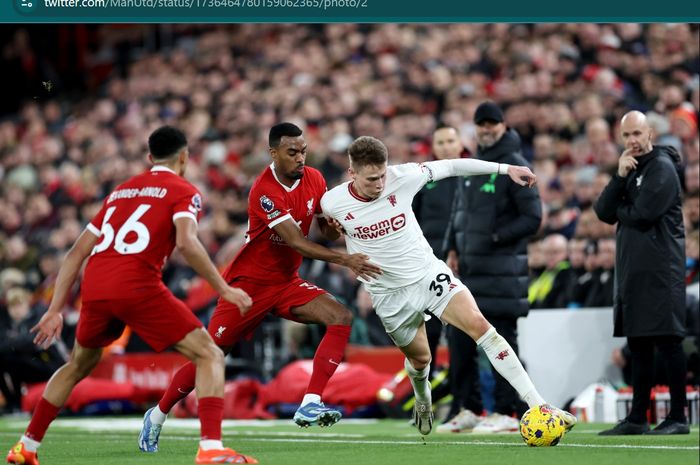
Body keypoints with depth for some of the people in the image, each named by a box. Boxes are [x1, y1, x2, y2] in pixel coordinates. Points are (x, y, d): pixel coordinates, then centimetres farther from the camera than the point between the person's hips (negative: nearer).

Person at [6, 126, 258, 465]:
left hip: (94, 288, 6)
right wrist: (223, 289, -7)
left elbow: (77, 252, 23)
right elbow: (186, 242, -13)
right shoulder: (183, 191, 8)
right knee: (210, 357, 0)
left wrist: (55, 310, 25)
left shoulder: (121, 190, 26)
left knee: (78, 366, 30)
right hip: (137, 288, -6)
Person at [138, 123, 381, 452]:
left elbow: (329, 231, 4)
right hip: (249, 283, -6)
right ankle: (158, 415, 20)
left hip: (286, 282, 6)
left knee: (341, 318, -17)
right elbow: (296, 242, -29)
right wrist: (344, 260, -36)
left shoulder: (313, 179, -3)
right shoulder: (264, 191, -24)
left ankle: (310, 404, -22)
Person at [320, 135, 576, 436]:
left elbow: (451, 167, -4)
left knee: (479, 325, -19)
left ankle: (537, 405, -22)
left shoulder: (402, 178, -15)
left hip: (428, 272, 0)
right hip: (390, 294, 0)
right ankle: (423, 401, 52)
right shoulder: (332, 203, -15)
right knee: (420, 358, 12)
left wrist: (506, 168, -4)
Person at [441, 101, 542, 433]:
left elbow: (532, 218, -10)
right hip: (468, 268, 8)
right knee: (460, 339, 8)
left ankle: (507, 412, 0)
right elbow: (458, 210, 22)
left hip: (502, 268, -8)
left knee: (501, 340, -5)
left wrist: (495, 238, -15)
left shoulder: (515, 167, -7)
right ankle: (466, 409, 15)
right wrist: (453, 250, 9)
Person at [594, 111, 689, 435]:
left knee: (667, 341, -7)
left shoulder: (661, 168, -7)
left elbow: (642, 214, -18)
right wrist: (620, 177, -6)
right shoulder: (630, 169, 18)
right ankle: (637, 418, 13)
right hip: (632, 270, 9)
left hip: (659, 270, -9)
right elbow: (604, 213, 6)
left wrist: (619, 210, 1)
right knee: (638, 344, 10)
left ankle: (678, 418, -6)